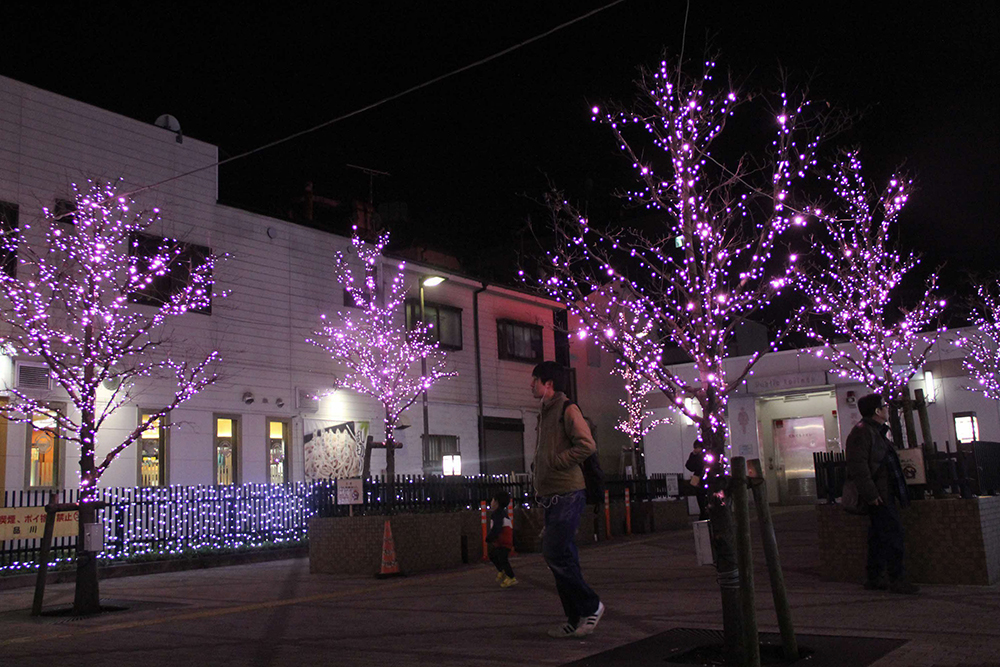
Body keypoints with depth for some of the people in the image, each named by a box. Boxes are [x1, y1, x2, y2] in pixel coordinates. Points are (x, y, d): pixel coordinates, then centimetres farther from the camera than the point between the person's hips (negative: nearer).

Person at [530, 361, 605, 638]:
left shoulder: (567, 409, -8)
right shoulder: (544, 414, 20)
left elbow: (587, 445, -19)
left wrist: (554, 462, -14)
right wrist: (538, 467, 13)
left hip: (567, 493, -9)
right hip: (551, 495, 9)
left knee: (556, 554, -12)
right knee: (561, 557, 9)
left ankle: (590, 605, 3)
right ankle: (576, 619, 16)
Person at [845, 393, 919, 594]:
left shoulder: (875, 431, 20)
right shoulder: (862, 432, -14)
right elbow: (858, 465, -22)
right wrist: (871, 494, -24)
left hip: (884, 493, 10)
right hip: (878, 495, -10)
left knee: (879, 536, 12)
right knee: (892, 533, -9)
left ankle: (874, 578, 17)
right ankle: (896, 579, -4)